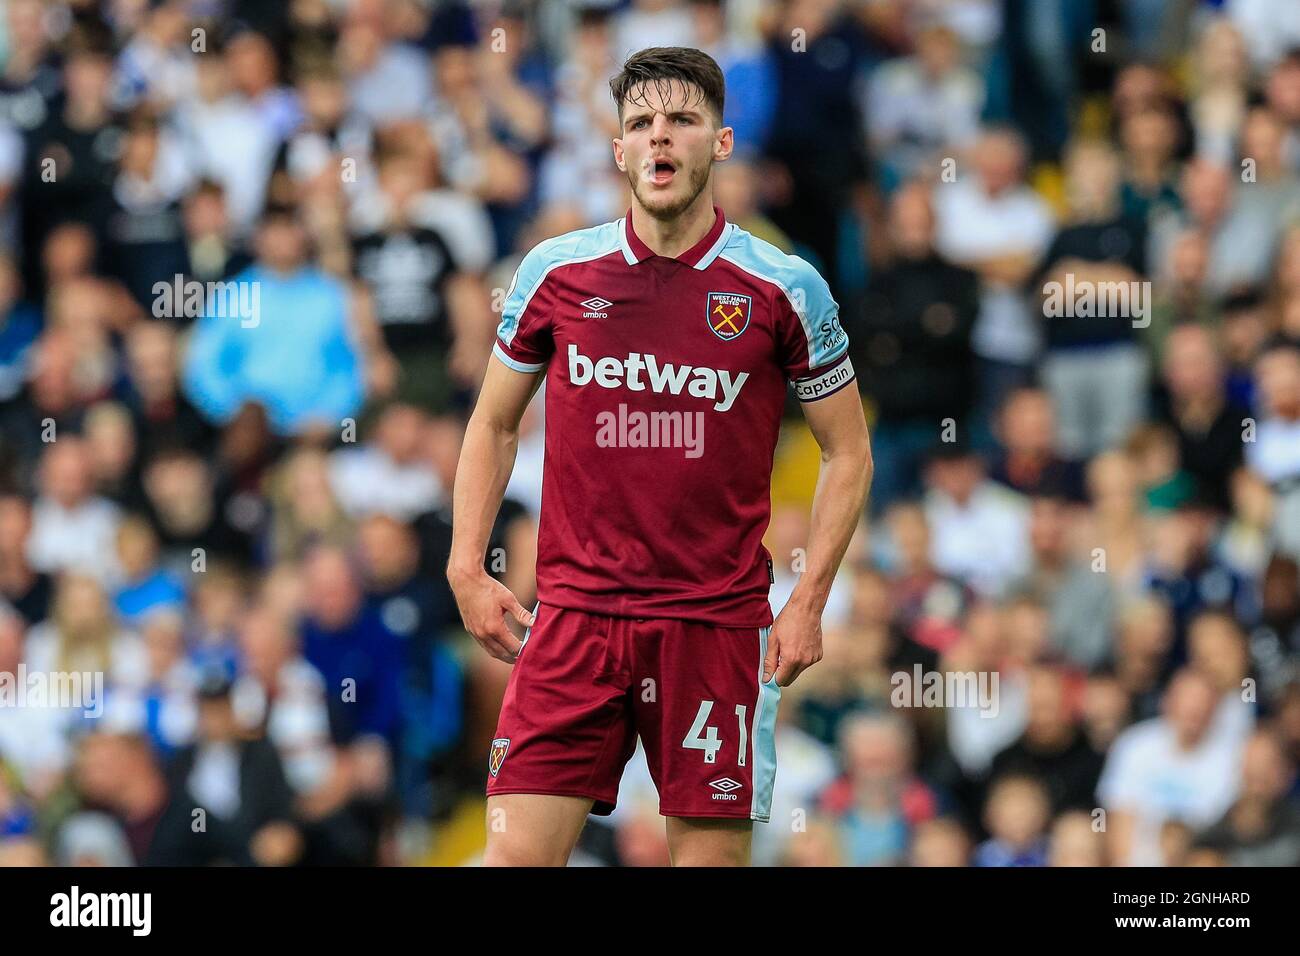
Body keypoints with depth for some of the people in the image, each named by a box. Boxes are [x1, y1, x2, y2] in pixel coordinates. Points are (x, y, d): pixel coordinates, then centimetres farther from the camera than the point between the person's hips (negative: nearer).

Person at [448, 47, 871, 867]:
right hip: (574, 610, 1)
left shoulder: (785, 289, -1)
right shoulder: (556, 273, 3)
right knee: (519, 852, -7)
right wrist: (468, 569, 5)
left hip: (718, 623, -1)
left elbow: (848, 452, 6)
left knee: (712, 852, 1)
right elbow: (495, 424, 15)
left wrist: (809, 602, -2)